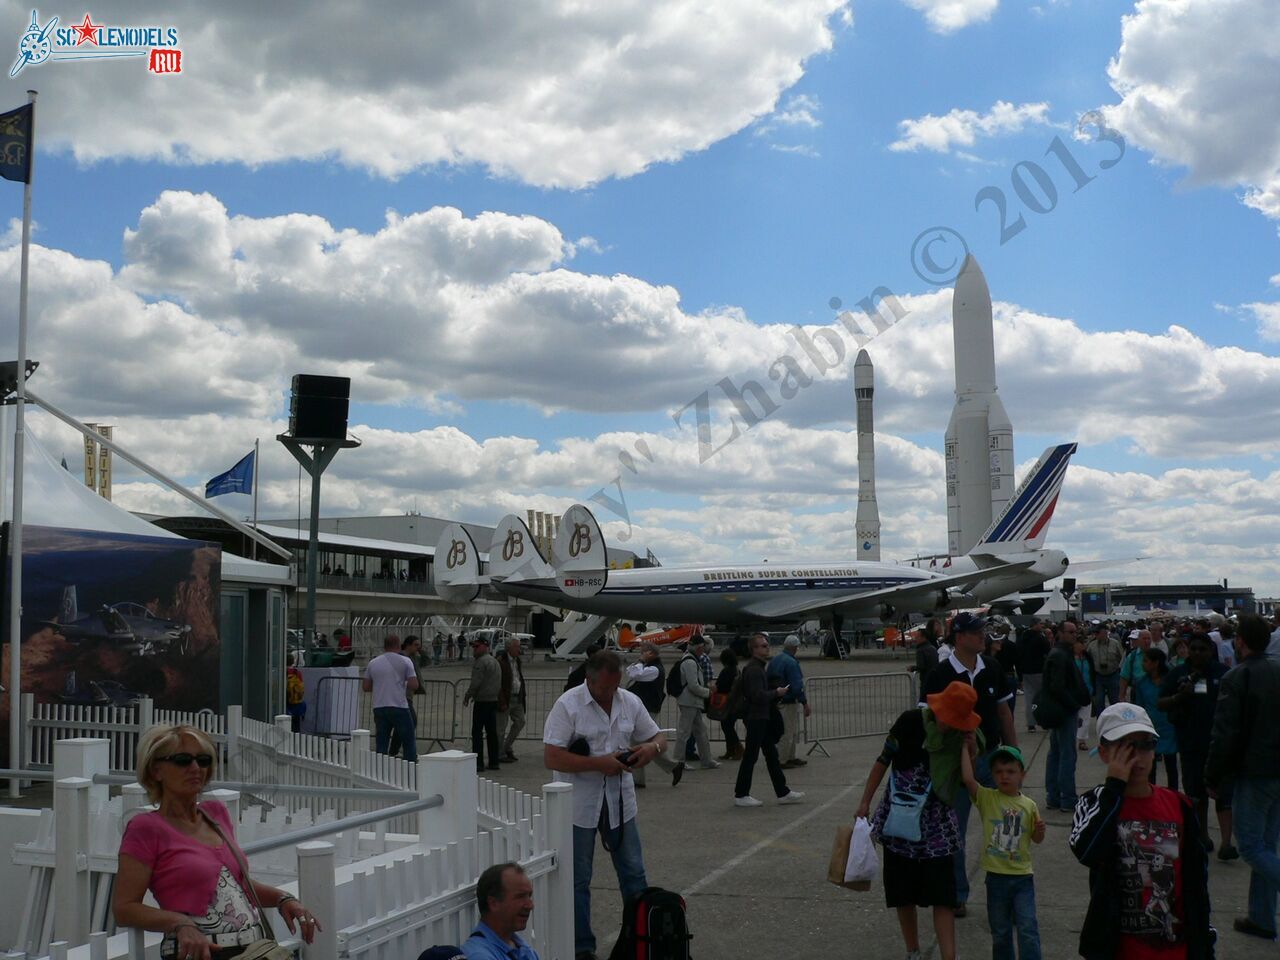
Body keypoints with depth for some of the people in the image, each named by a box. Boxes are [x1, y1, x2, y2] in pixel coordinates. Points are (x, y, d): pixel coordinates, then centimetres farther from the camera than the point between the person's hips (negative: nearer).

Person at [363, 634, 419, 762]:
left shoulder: (373, 663, 9)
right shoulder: (405, 661, -3)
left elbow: (365, 687, 11)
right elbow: (414, 685, -9)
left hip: (379, 708, 4)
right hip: (399, 707, -4)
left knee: (381, 744, 8)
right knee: (409, 741, 5)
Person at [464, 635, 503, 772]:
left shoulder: (480, 662, -13)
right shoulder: (495, 662, 17)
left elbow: (476, 683, -18)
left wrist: (467, 696, -4)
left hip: (482, 702, -9)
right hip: (493, 700, 9)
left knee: (477, 732, -5)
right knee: (492, 732, 10)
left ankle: (478, 762, -6)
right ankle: (494, 762, 12)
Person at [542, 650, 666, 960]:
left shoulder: (630, 702, 1)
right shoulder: (568, 705, -15)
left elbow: (658, 739, 12)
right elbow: (551, 758, -20)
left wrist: (652, 747, -13)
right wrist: (600, 763, -23)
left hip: (619, 802, 4)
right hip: (580, 804, -4)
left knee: (634, 875, 11)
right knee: (579, 881, 7)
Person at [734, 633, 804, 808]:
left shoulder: (758, 667, 16)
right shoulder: (753, 669, -17)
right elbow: (758, 696, -25)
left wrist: (775, 696, 8)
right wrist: (776, 693, -12)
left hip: (762, 718, 10)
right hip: (756, 719, -10)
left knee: (771, 755, 12)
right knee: (750, 756, -4)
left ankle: (782, 792, 17)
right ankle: (740, 795, 3)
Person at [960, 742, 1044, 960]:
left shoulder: (1029, 805, 0)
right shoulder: (987, 798, -5)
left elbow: (1036, 839, 12)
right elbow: (968, 779, -23)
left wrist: (1040, 830, -10)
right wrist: (967, 749, -18)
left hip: (1023, 876, 0)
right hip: (996, 876, 0)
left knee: (1028, 930, -4)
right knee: (1000, 932, 12)